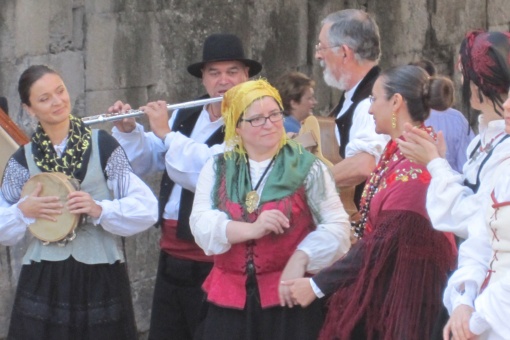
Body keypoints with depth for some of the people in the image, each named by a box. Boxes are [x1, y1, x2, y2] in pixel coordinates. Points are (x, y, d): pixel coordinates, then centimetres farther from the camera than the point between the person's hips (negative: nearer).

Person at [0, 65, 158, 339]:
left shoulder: (102, 146, -2)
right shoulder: (23, 160, 4)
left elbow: (146, 208, -5)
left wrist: (99, 209, -19)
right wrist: (24, 211, -10)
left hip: (101, 278, -1)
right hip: (43, 283, 1)